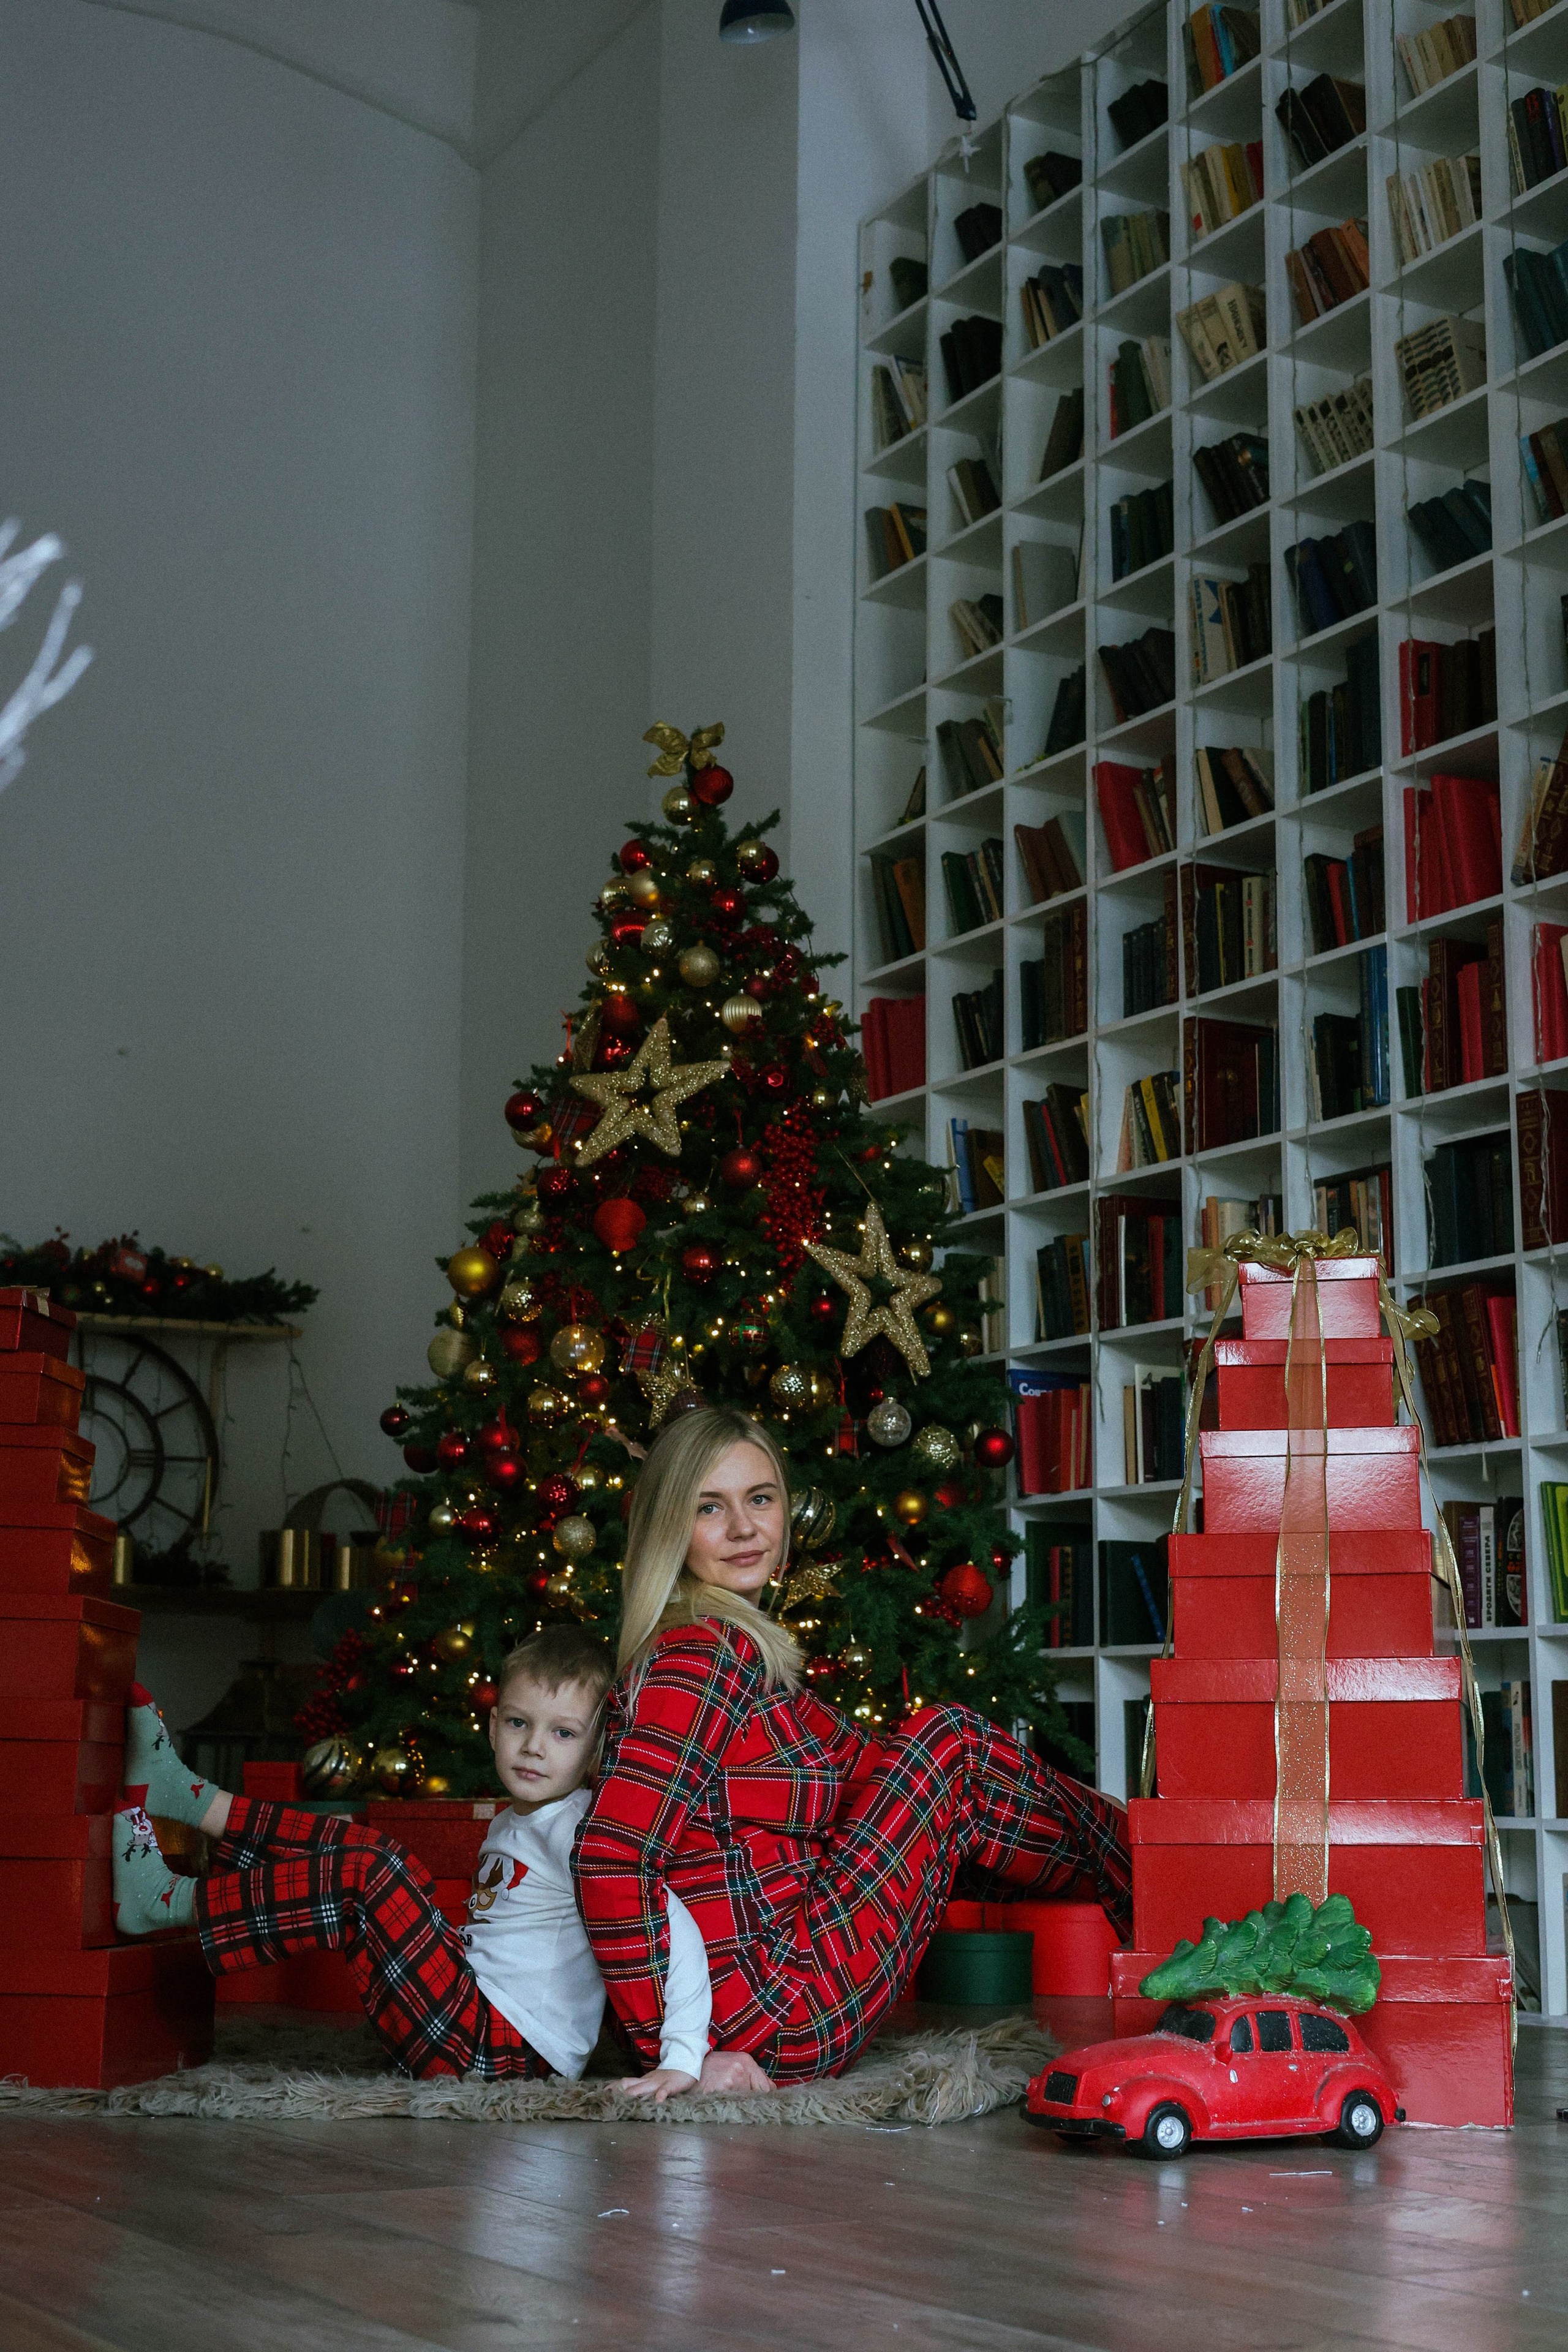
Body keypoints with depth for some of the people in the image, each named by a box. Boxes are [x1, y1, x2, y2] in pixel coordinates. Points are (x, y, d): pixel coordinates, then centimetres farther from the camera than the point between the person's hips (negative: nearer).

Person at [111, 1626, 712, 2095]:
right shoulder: (509, 1824, 16)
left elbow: (675, 1926, -25)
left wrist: (682, 2061, -32)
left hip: (499, 2047, -9)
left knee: (364, 1872, -18)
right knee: (361, 1846, 10)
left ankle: (167, 1902, -9)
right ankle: (181, 1797, 8)